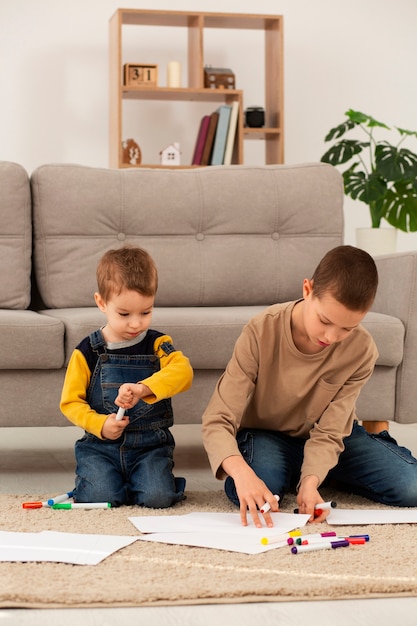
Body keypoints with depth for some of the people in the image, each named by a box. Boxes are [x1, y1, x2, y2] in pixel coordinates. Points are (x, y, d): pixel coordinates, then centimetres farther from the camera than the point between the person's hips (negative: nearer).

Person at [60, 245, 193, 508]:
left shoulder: (157, 344, -1)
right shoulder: (87, 352, -1)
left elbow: (183, 372, -21)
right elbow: (70, 402, 2)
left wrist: (144, 388, -37)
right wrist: (100, 424, -16)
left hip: (150, 444, 0)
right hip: (100, 444, 0)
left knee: (158, 497, -22)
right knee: (99, 496, -23)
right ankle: (92, 477, 11)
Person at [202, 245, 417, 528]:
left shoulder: (361, 350, -21)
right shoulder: (262, 332, -27)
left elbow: (328, 433, -21)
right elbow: (217, 420, -30)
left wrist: (310, 482, -42)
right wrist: (241, 471, -51)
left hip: (334, 437, 1)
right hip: (266, 433, -1)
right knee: (255, 493, -36)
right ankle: (292, 473, 1)